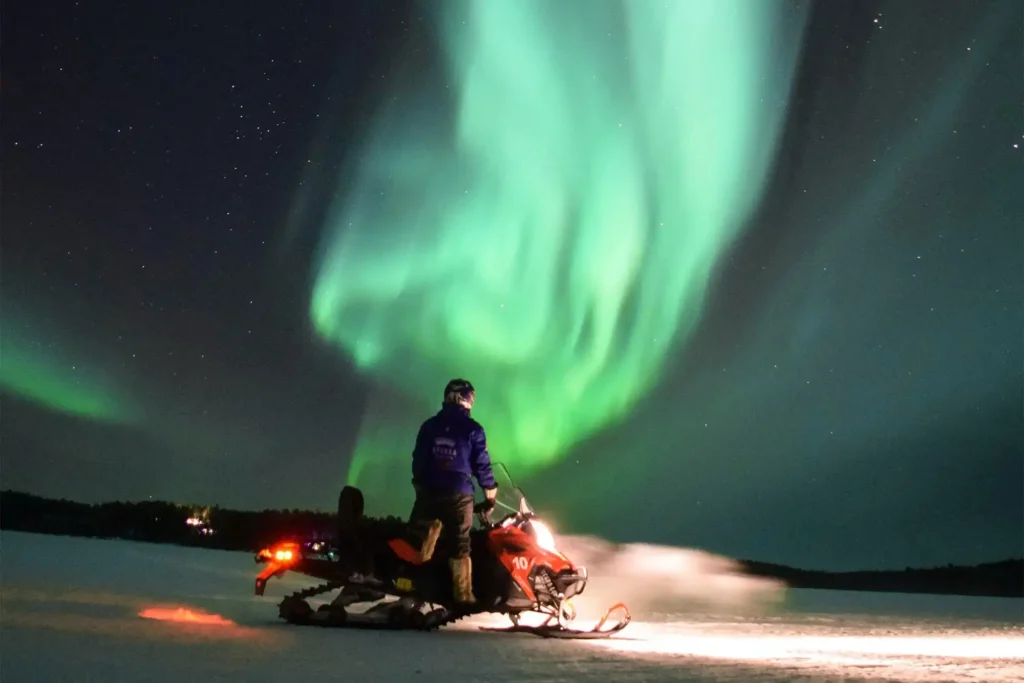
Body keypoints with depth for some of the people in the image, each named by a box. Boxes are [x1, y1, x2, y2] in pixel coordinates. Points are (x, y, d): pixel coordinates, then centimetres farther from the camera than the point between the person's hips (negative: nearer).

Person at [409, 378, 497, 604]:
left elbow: (418, 458, 10)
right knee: (460, 546, 0)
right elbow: (482, 463, -3)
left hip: (428, 491, 3)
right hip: (459, 493, -3)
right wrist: (490, 488, 10)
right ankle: (463, 595, 0)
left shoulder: (429, 425, 6)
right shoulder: (472, 429, -5)